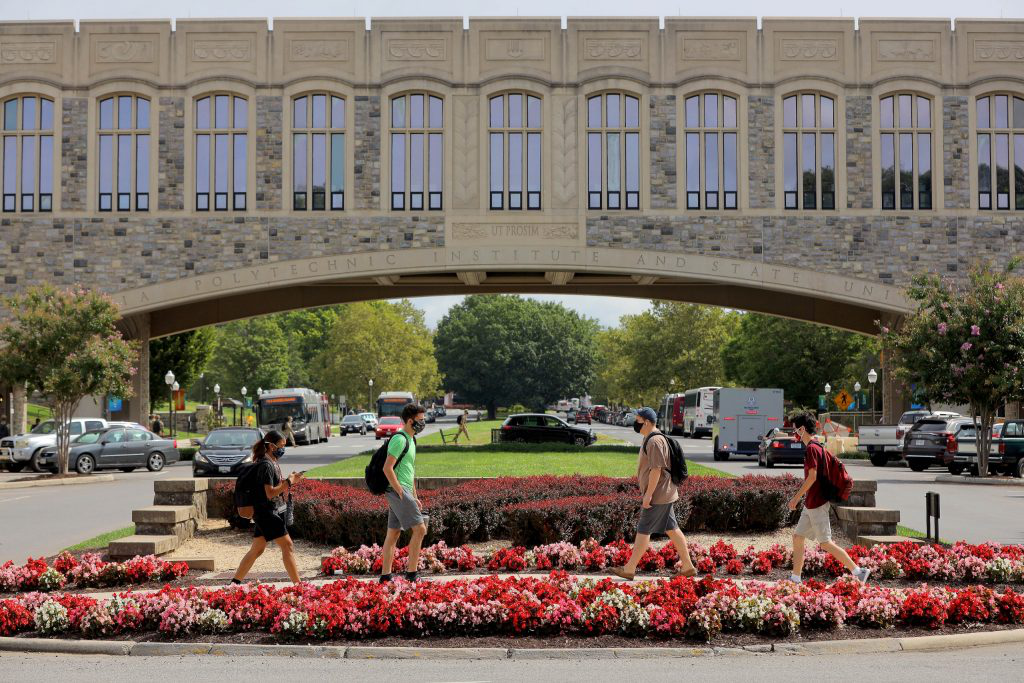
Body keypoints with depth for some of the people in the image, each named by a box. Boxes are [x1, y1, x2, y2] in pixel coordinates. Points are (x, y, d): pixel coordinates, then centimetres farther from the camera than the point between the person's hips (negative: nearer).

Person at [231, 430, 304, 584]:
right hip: (267, 512, -10)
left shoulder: (273, 462, 14)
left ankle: (235, 583, 17)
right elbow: (270, 493, -21)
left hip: (265, 513, 10)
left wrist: (289, 480, 3)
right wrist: (288, 482, -16)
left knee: (257, 549, 13)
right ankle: (297, 585, -7)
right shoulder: (266, 465, -16)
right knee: (287, 547, -8)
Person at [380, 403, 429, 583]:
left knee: (393, 533, 10)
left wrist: (415, 497, 22)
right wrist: (401, 493, -19)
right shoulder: (399, 439, -13)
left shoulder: (410, 439, 19)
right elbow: (387, 468, -20)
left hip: (403, 491, 10)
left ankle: (385, 575, 14)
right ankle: (411, 573, -7)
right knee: (420, 529, -11)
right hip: (398, 490, -10)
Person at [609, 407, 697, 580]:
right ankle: (687, 566, 14)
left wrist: (648, 494, -22)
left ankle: (630, 569, 3)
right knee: (672, 529, 11)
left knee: (643, 530, -3)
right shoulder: (652, 439, 15)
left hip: (657, 495, -10)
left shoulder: (654, 441, -18)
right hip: (666, 494, 10)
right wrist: (648, 493, 23)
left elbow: (656, 469, -23)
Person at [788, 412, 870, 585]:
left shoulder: (811, 448, -15)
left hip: (816, 504, -10)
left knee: (825, 543, -7)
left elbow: (812, 476, -21)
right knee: (797, 537, 12)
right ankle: (795, 578, 16)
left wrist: (797, 497, -16)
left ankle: (858, 571, -4)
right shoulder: (820, 447, 14)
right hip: (811, 504, 10)